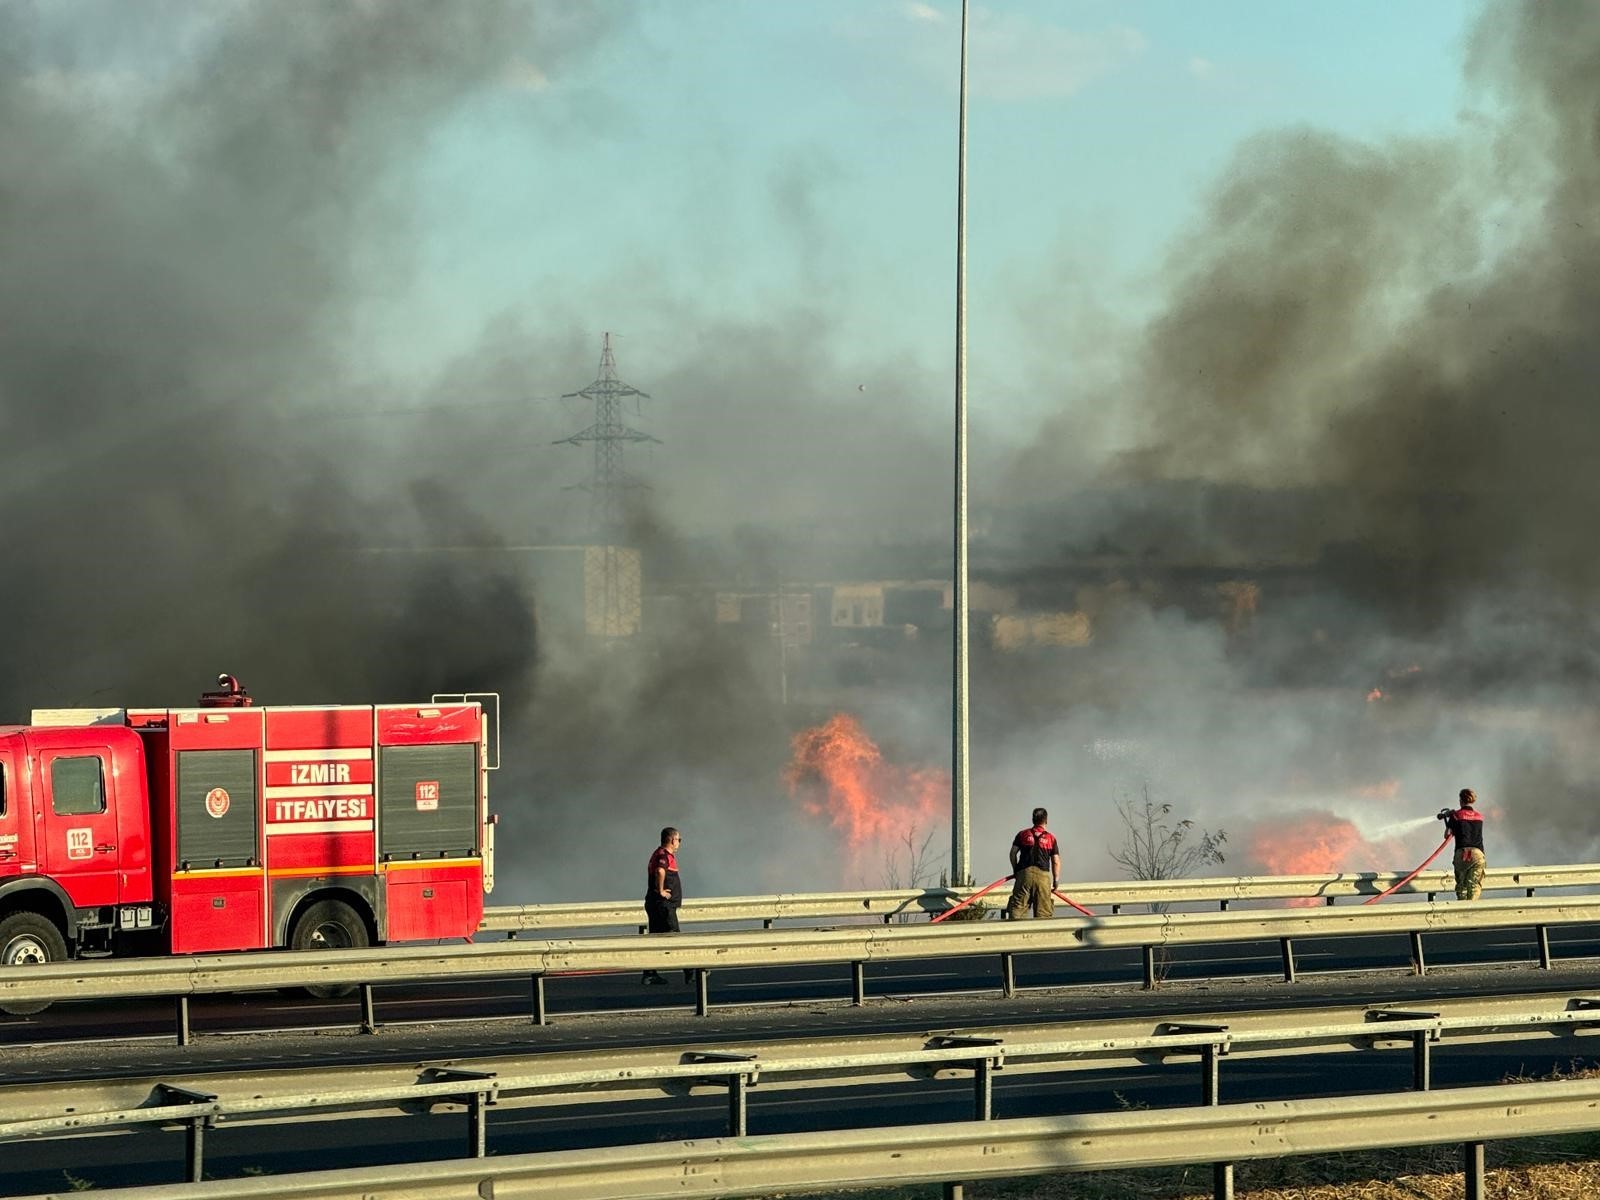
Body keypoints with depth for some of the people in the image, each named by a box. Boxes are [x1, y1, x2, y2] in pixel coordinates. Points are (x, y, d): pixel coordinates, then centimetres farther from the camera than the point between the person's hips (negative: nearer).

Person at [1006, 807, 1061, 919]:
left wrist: (1015, 870, 16)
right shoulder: (1051, 838, 8)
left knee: (1017, 906, -1)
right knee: (1042, 911, 2)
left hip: (1024, 873, 1)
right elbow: (1056, 862, 5)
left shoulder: (1022, 835, 10)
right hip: (1043, 875, -1)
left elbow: (1013, 853, 5)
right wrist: (1056, 880, 11)